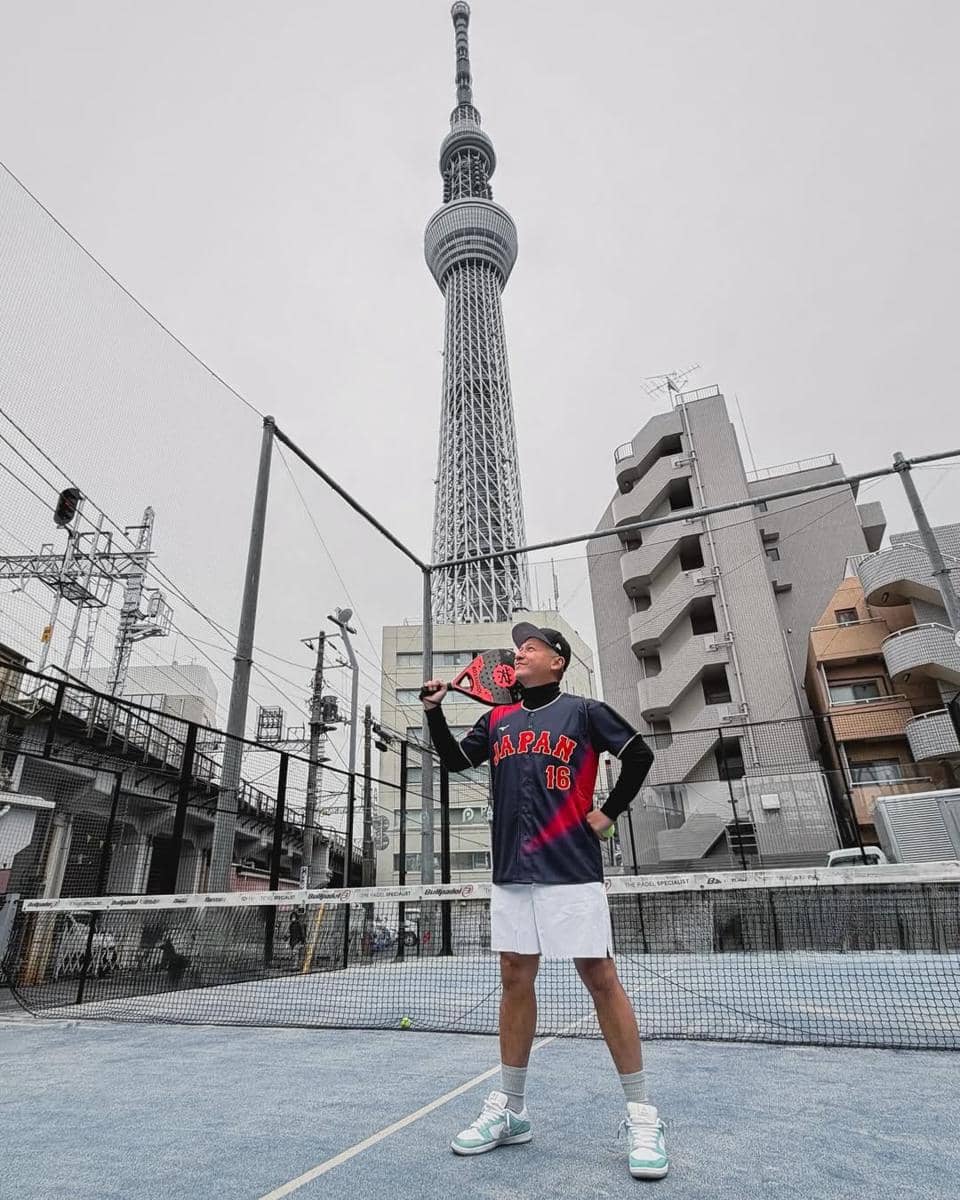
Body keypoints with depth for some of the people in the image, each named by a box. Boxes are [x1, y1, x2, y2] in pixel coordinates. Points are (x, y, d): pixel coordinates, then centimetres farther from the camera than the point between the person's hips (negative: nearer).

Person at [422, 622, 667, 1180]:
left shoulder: (583, 712, 0)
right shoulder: (497, 720, 12)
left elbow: (640, 754, 5)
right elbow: (455, 760, 17)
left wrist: (610, 811, 0)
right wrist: (435, 711, 3)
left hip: (572, 871, -4)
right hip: (512, 872, 5)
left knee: (601, 978, -1)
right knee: (515, 979, 11)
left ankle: (642, 1114, 15)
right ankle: (510, 1109, 25)